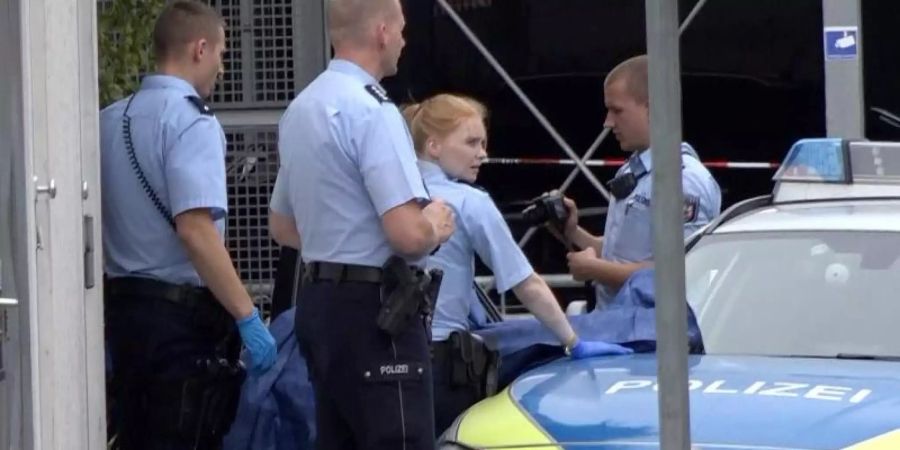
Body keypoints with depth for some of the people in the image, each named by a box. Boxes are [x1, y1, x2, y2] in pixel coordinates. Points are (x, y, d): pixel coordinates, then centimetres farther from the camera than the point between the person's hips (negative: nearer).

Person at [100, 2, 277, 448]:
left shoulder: (110, 119, 9)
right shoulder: (191, 121, -14)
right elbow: (195, 229, -24)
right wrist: (248, 317, -21)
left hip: (121, 306, 8)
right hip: (182, 312, -8)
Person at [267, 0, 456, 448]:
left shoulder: (300, 109, 14)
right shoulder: (372, 112, -16)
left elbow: (285, 223, 25)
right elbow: (409, 234, -22)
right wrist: (437, 224, -2)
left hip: (317, 298, 10)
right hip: (373, 309, -10)